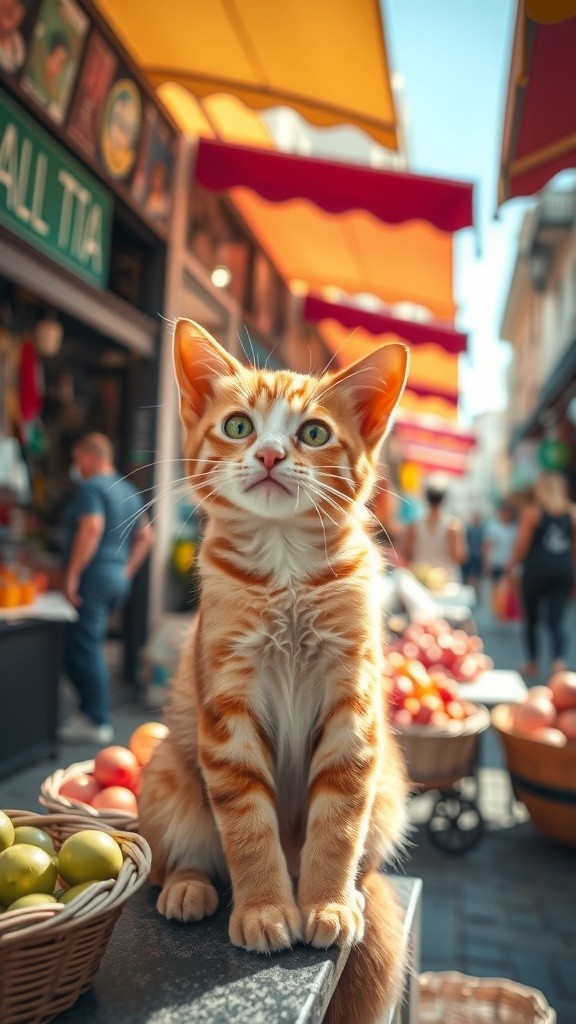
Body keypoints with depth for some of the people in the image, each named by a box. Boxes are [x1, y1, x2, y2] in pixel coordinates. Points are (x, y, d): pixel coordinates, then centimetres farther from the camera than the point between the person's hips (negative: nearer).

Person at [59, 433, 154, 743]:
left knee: (84, 650, -2)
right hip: (118, 579, 9)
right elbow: (146, 536, 18)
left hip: (93, 576, -9)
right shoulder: (128, 490, 17)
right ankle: (91, 712, 21)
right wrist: (127, 571, 18)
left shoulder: (90, 488, -9)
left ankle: (97, 723, 2)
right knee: (89, 648, 16)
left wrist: (71, 574, -21)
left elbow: (91, 528, -25)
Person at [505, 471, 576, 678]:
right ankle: (559, 661, -15)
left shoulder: (532, 510, -5)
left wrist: (511, 566, 4)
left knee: (531, 619, 13)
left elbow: (522, 544, -6)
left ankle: (533, 665, 23)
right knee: (557, 621, 5)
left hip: (537, 569, -2)